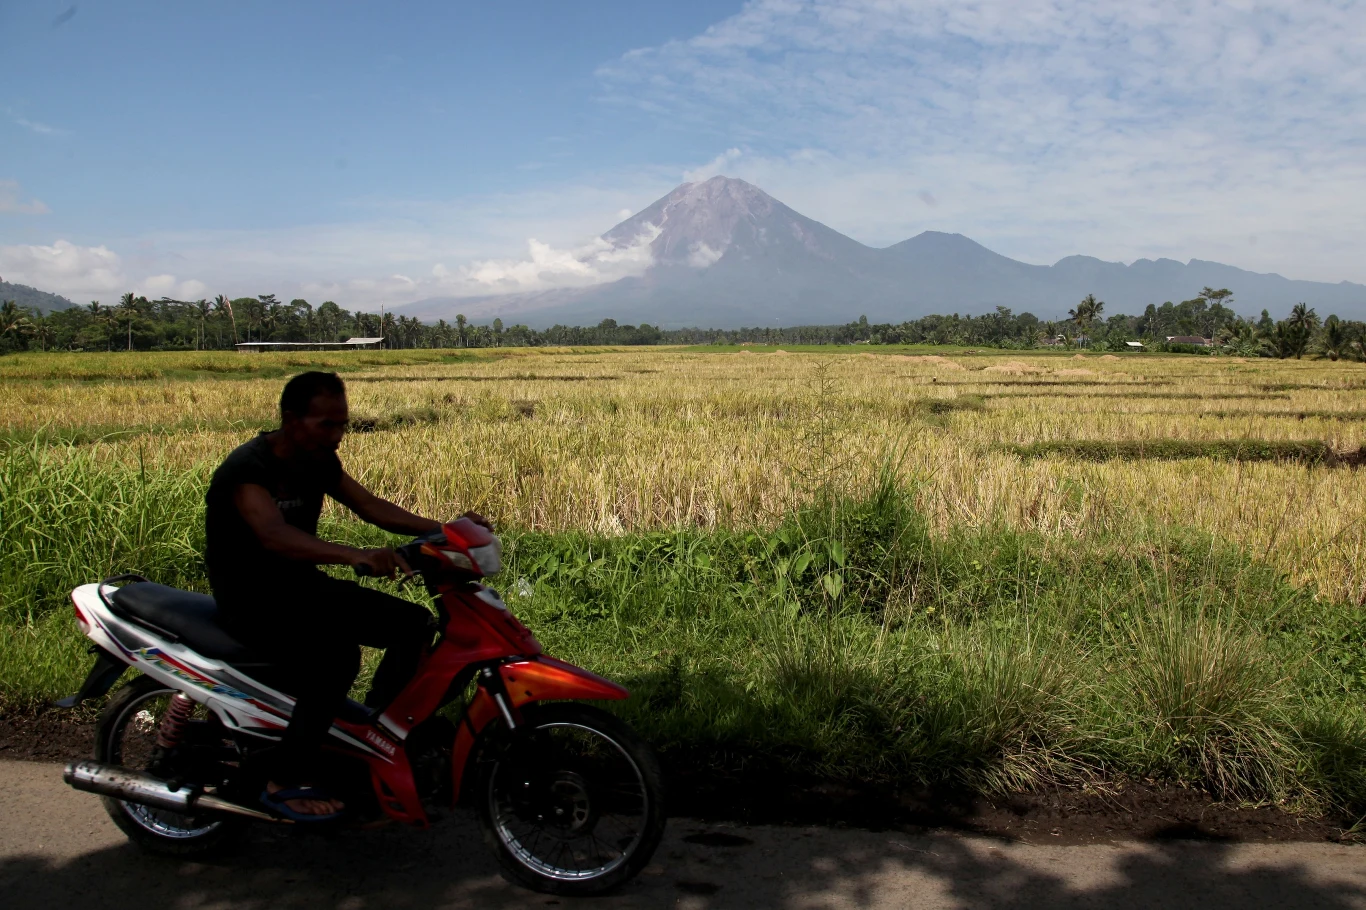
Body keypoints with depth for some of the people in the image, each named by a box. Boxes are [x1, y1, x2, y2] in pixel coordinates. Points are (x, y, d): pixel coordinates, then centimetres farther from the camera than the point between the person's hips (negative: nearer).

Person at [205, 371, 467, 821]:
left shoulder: (318, 460, 3)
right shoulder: (248, 467, -22)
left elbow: (368, 505, 5)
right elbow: (273, 535, -39)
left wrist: (443, 529, -8)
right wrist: (358, 556, -54)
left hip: (301, 584, 8)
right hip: (252, 599, -8)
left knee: (413, 624, 0)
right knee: (337, 655, -33)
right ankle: (283, 782, -18)